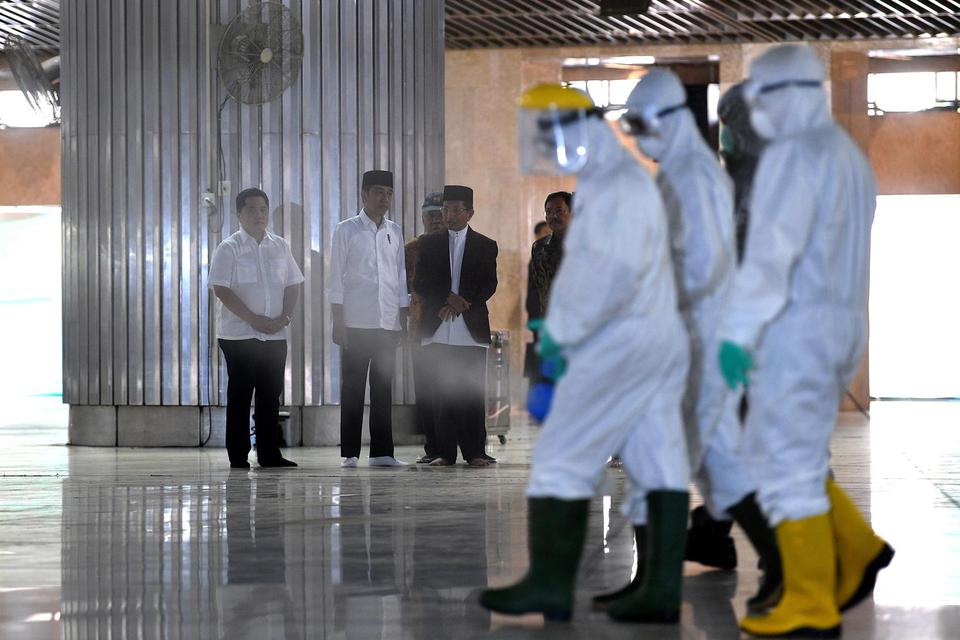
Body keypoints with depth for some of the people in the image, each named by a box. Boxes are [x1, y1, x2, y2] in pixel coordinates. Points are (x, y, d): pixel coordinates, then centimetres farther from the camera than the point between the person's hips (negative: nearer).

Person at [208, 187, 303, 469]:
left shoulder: (280, 247, 11)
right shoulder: (229, 248, -4)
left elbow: (292, 285, 12)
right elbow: (221, 289, -11)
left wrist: (284, 317, -5)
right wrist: (254, 319, -15)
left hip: (276, 335, 4)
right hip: (239, 336, -4)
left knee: (271, 395, 6)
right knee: (240, 396, -2)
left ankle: (269, 454, 12)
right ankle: (238, 456, 2)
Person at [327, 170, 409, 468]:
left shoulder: (394, 232, 13)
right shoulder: (347, 230, 1)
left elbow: (400, 276, 16)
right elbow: (336, 279, -1)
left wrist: (404, 320, 10)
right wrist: (338, 322, -7)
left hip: (388, 323, 4)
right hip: (356, 322, -4)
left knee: (383, 387, 6)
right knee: (352, 387, -2)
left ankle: (381, 452, 9)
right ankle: (349, 453, 1)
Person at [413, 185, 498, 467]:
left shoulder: (485, 246, 11)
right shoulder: (430, 244, 13)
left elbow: (489, 284, 2)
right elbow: (420, 283, 5)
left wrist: (463, 302, -13)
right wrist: (448, 298, -11)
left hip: (472, 328, -1)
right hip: (438, 328, 1)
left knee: (473, 392, -3)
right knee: (443, 392, -1)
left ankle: (475, 452, -1)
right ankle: (445, 452, 1)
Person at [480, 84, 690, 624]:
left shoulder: (619, 188, -14)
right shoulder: (605, 185, 18)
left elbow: (615, 274, -24)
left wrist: (563, 330, -16)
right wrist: (560, 326, 13)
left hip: (621, 343, -10)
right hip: (658, 341, 10)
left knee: (562, 458, -4)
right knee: (659, 467, 4)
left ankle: (550, 584, -3)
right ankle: (663, 590, 4)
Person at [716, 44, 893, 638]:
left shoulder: (794, 155, -13)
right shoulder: (850, 156, 17)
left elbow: (772, 250, -21)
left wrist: (739, 331, -22)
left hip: (797, 322, -9)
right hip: (843, 321, 10)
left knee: (788, 460, -4)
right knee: (797, 455, 18)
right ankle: (857, 551, 12)